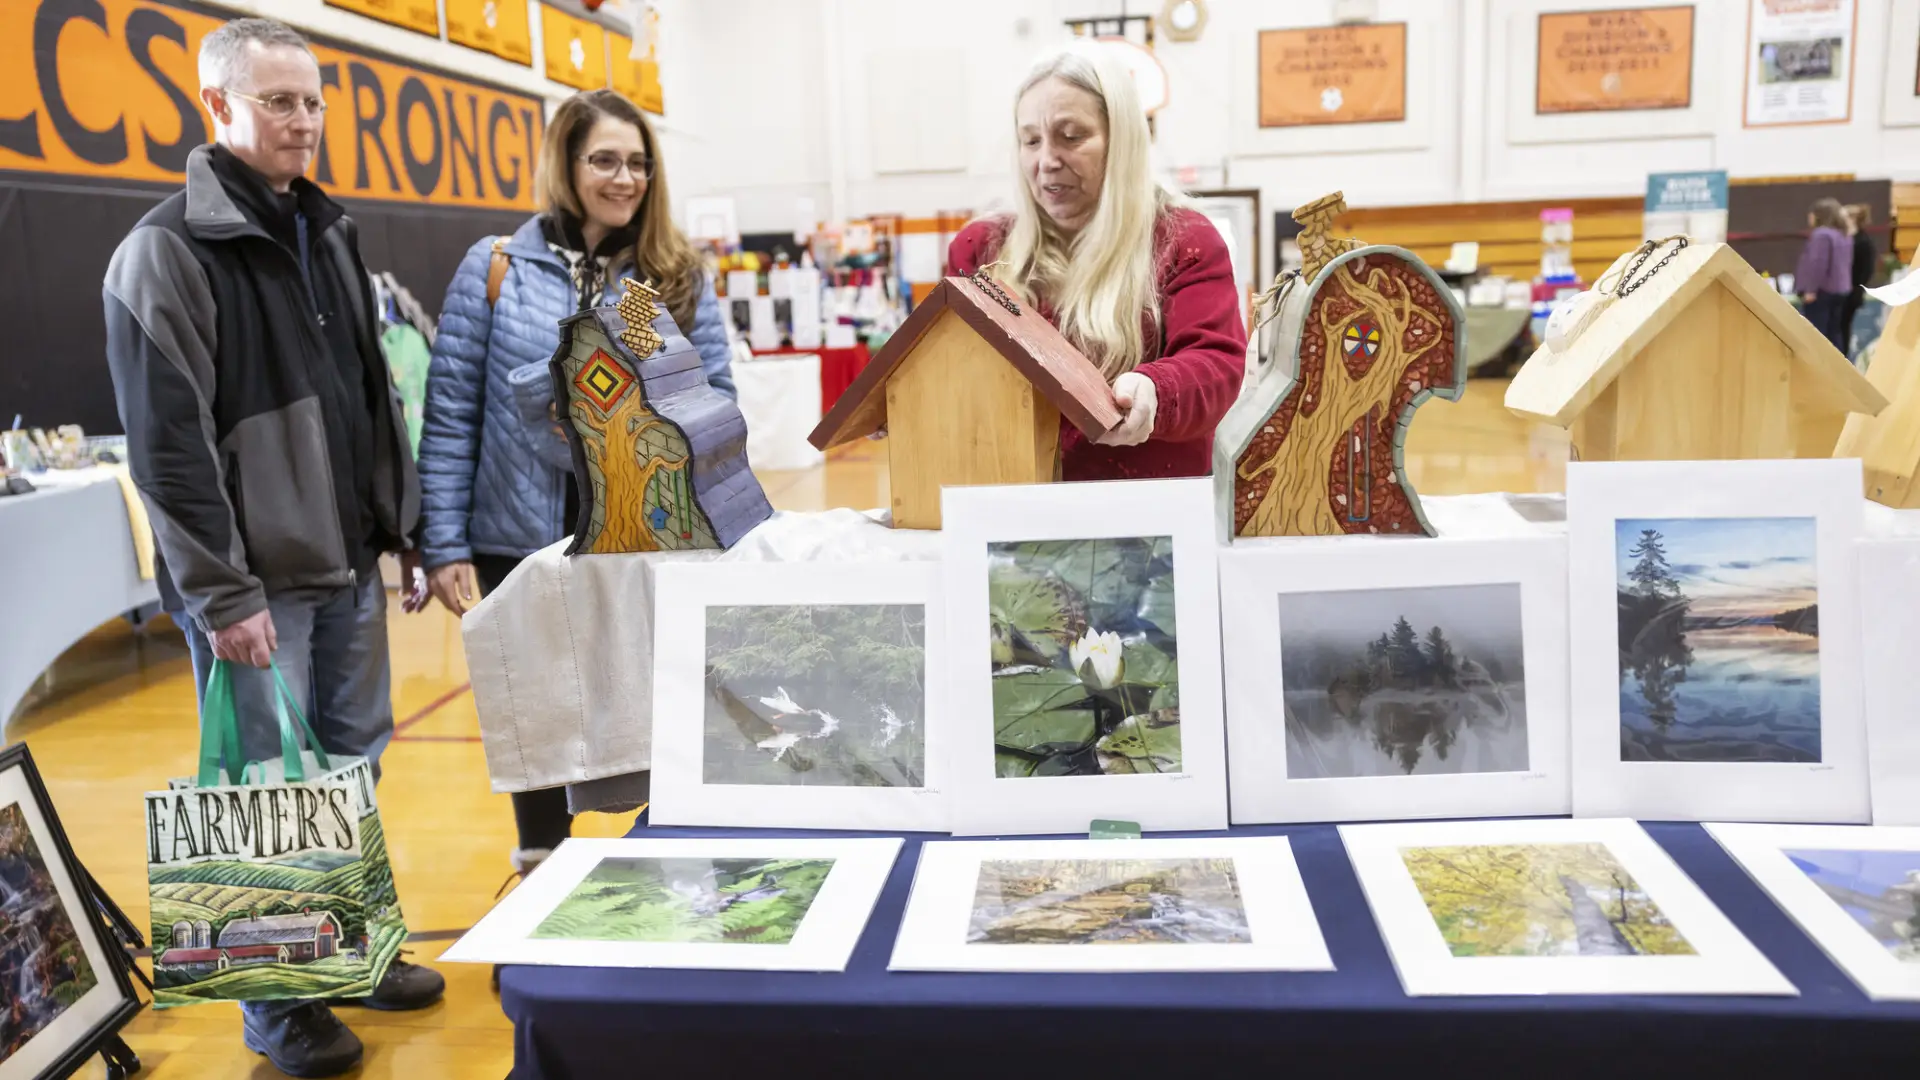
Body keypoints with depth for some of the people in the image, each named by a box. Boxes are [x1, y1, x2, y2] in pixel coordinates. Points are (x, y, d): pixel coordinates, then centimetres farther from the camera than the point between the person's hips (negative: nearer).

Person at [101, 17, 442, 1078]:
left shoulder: (327, 230, 12)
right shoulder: (167, 251, -10)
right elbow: (167, 443, -14)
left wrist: (402, 525, 13)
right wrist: (220, 595, -17)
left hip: (348, 565, 7)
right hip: (254, 580, -6)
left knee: (355, 765, 15)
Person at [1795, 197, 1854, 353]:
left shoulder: (1821, 234, -14)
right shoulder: (1843, 236, 17)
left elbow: (1817, 264, -21)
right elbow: (1846, 264, 21)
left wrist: (1810, 289, -21)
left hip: (1820, 291, -9)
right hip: (1839, 290, 9)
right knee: (1834, 331, 12)